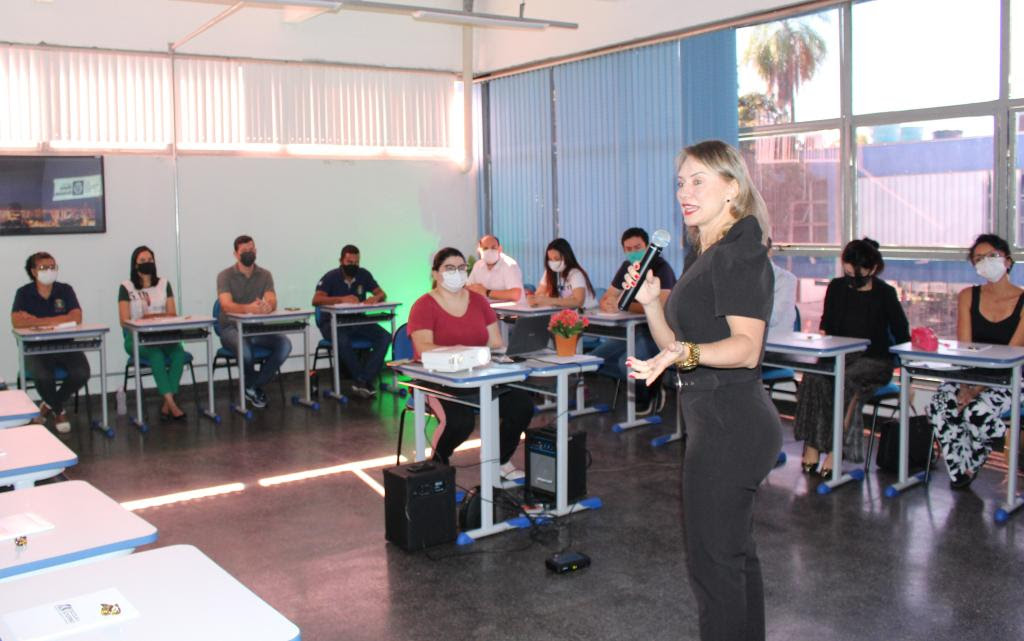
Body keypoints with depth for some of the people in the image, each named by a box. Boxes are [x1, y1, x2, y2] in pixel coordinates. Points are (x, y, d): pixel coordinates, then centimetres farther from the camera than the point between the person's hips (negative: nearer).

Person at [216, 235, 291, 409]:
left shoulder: (265, 275, 5)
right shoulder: (225, 276, -5)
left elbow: (272, 301, -12)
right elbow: (226, 305, -22)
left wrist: (267, 306, -39)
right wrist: (248, 308, -43)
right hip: (232, 328, -3)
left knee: (285, 344, -23)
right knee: (244, 347, -37)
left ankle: (253, 386, -7)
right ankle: (254, 387, -6)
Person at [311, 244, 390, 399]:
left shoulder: (363, 275, 5)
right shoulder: (331, 277, -7)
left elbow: (382, 294, 6)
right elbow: (316, 299, -20)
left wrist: (376, 298, -20)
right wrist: (341, 299, -33)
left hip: (357, 322, 4)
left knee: (385, 337, -21)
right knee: (342, 341, -38)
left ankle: (362, 382, -22)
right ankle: (362, 380, -19)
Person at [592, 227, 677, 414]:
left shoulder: (661, 268, -16)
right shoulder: (627, 267, 8)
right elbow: (604, 301, 7)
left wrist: (621, 305, -28)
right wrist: (608, 305, -19)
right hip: (636, 329, 8)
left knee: (627, 362, -31)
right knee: (594, 359, -3)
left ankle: (647, 396, 1)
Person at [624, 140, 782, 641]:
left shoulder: (740, 253, -15)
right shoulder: (703, 255, 15)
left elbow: (746, 348, -24)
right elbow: (675, 346, 15)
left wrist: (683, 352, -39)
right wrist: (650, 300, 0)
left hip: (728, 422, -10)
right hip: (718, 418, 10)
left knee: (712, 557, -2)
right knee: (734, 552, 20)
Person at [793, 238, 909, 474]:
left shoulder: (885, 294, 0)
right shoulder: (837, 287, 10)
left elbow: (902, 336, 0)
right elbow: (826, 324, 21)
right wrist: (822, 336, 0)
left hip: (874, 360, -3)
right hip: (841, 356, 3)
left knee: (849, 379, -36)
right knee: (814, 376, -30)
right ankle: (812, 444, -29)